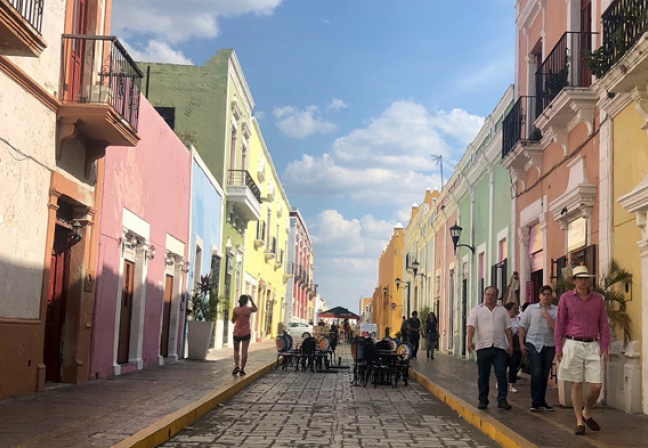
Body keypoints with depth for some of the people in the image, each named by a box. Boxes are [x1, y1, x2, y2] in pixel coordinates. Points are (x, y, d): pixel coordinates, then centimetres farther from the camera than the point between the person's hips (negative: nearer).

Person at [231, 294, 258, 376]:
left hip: (237, 333, 1)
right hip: (246, 333, -1)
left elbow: (233, 321, 3)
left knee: (236, 350, 15)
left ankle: (237, 366, -2)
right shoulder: (249, 309, -7)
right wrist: (251, 300, 15)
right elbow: (256, 309, 16)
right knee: (244, 351, 2)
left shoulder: (236, 309, -8)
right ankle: (242, 370, 1)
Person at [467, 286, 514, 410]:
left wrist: (510, 345, 8)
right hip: (483, 347, -1)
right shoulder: (477, 310, 5)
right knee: (483, 375, 5)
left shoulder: (502, 310, 12)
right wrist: (469, 341, -19)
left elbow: (508, 329, 14)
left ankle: (502, 400, 4)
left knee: (501, 374, -2)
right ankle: (483, 400, 14)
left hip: (500, 347, 1)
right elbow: (471, 326, -5)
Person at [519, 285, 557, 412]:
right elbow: (522, 326, 5)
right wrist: (521, 343, 0)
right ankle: (536, 402, -2)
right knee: (536, 373, -9)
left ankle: (541, 401, 23)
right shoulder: (531, 309, 5)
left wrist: (547, 316, -13)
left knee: (544, 374, 10)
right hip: (533, 344, -1)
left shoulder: (556, 310, 1)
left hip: (549, 346, 1)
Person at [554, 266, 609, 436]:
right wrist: (558, 348, -1)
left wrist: (605, 347, 3)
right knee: (576, 384, 2)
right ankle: (579, 422, 13)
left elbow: (603, 324, 10)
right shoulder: (566, 298, 1)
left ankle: (587, 413, 25)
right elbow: (559, 324, 3)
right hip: (573, 345, -2)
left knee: (596, 386, -2)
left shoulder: (598, 299, 8)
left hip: (592, 346, 2)